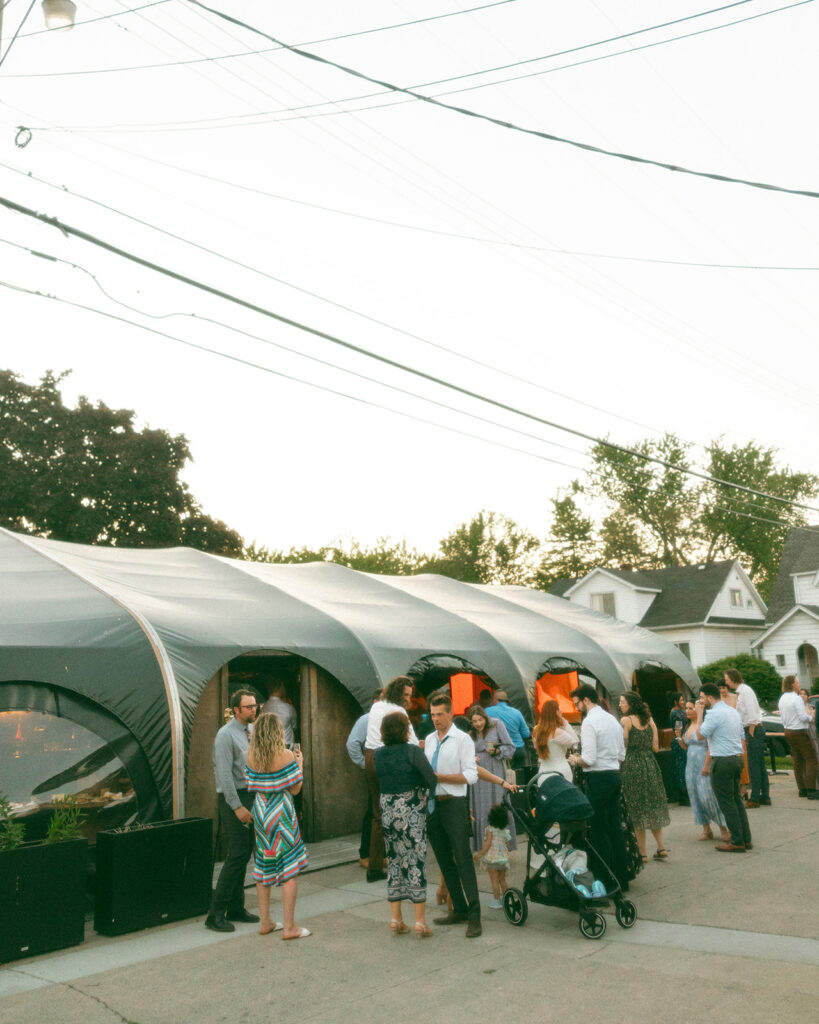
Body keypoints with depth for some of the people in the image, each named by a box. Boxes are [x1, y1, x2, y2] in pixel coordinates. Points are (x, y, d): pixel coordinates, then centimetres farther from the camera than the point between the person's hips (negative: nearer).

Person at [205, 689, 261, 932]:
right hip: (233, 798, -8)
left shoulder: (251, 732, 11)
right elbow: (225, 774, -18)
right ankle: (216, 914, -1)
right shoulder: (226, 735, -13)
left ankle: (236, 909, 22)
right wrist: (237, 807, -20)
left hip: (249, 796, 8)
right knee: (236, 855, -9)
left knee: (244, 854, 12)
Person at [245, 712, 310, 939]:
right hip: (281, 814, -5)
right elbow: (295, 789, -9)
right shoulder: (286, 756, -15)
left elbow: (252, 786, 7)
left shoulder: (251, 756, -2)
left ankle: (266, 923, 24)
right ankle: (289, 927, 5)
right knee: (290, 870, 3)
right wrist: (299, 763, 4)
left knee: (263, 868, 16)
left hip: (260, 813, 5)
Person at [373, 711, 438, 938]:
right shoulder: (412, 751, -12)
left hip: (387, 813, 5)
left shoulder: (377, 755, 3)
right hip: (411, 812, -5)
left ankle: (396, 919, 19)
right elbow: (432, 780, -13)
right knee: (416, 862, 2)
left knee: (394, 862, 14)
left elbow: (378, 783, 7)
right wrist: (424, 793, 6)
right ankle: (420, 921, 7)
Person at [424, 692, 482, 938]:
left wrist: (439, 777, -17)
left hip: (453, 805, -7)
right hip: (432, 804, 7)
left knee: (463, 860, -5)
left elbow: (471, 776, -13)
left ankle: (474, 916, 0)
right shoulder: (429, 740, 12)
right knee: (444, 861, 13)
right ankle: (459, 909, 24)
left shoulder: (462, 739, -6)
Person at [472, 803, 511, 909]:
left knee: (494, 880, 2)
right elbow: (507, 844, 12)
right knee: (502, 880, 16)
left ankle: (497, 902, 4)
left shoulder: (489, 829, -11)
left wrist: (480, 854, -12)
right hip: (504, 858, 6)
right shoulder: (505, 830, 7)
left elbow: (488, 843, -16)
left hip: (492, 858, -6)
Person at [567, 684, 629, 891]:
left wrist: (575, 760, -2)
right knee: (615, 827, 14)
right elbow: (622, 755, 16)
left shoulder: (589, 722, -15)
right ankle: (621, 878, 20)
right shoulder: (612, 719, 12)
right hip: (615, 775, 9)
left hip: (598, 779, -9)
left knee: (599, 831, -1)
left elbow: (589, 759, -20)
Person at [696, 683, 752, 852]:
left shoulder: (714, 713, -15)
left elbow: (700, 735, -11)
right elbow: (741, 736, 18)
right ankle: (746, 839, 17)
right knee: (737, 799, 15)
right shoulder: (733, 711, 14)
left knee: (727, 802, -1)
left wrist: (699, 713, -6)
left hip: (723, 761, -9)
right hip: (737, 758, 9)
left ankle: (737, 842, 2)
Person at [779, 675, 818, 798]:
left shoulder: (782, 699, 11)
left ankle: (802, 789, 14)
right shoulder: (796, 698, -17)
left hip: (788, 731, 9)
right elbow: (803, 717, -20)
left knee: (798, 760, 12)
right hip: (799, 732, -9)